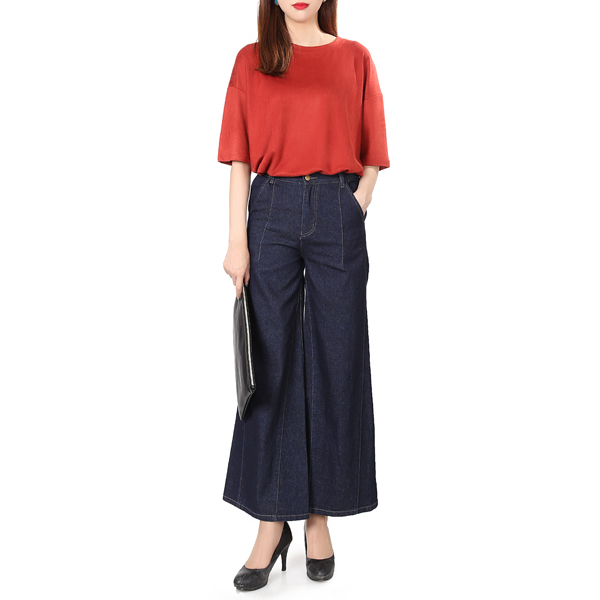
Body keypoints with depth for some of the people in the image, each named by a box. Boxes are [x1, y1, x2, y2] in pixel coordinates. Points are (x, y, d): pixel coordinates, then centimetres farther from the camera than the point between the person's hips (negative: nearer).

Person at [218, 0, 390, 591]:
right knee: (270, 366, 0)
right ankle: (272, 524, 10)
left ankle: (320, 516, 16)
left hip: (337, 215, 0)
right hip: (272, 212, 0)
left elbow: (371, 159, 7)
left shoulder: (354, 58, 9)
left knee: (334, 365, 2)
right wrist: (237, 241, -3)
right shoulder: (251, 61, 10)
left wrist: (351, 216, -6)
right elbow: (240, 160, 5)